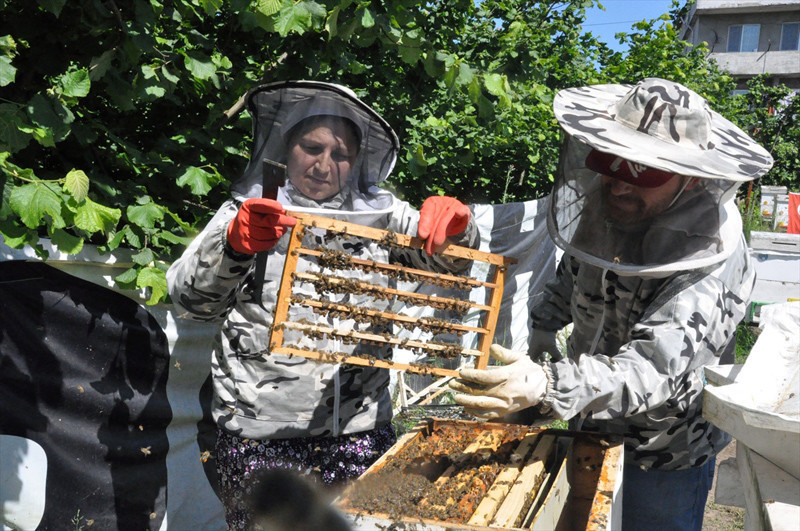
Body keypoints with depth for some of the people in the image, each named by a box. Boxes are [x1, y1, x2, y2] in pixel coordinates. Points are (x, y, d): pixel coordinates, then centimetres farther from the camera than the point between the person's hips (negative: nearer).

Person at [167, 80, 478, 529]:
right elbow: (192, 300, -8)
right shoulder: (248, 213, 4)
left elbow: (448, 260, 2)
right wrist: (233, 244, -28)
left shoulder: (378, 214, 9)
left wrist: (452, 222, -20)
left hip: (361, 428, 2)